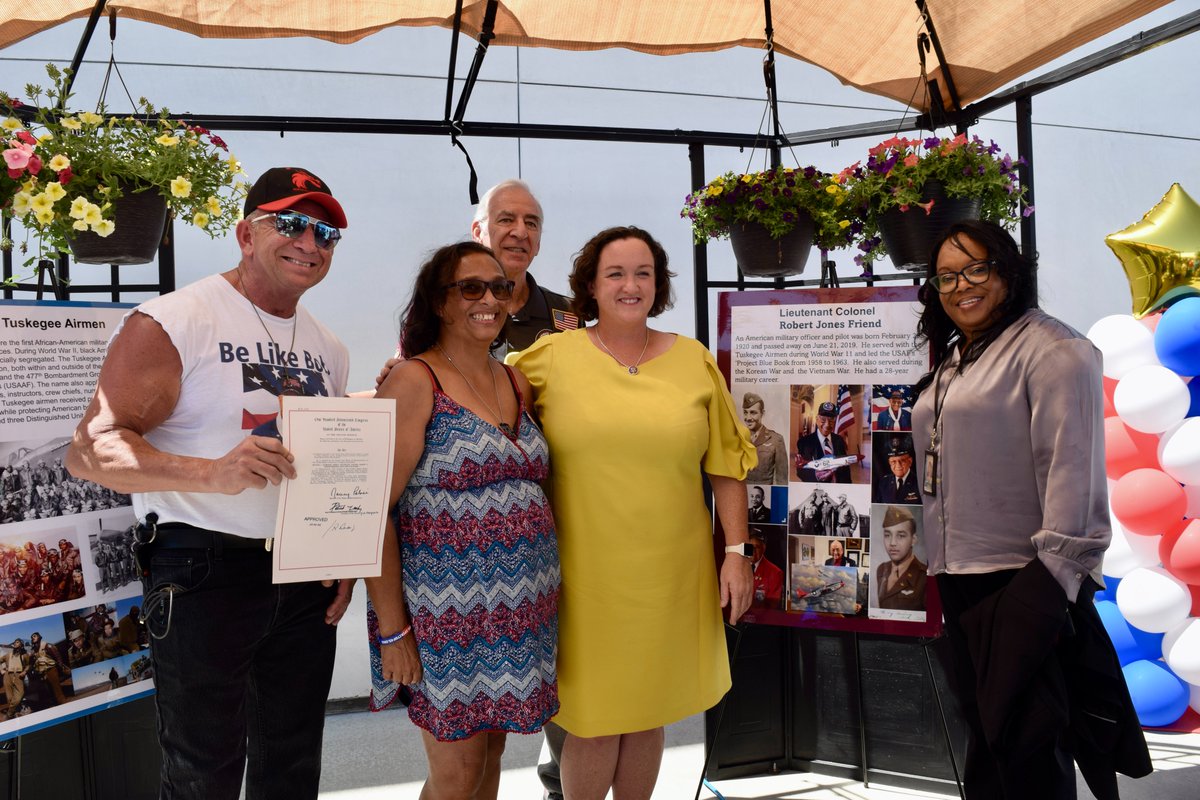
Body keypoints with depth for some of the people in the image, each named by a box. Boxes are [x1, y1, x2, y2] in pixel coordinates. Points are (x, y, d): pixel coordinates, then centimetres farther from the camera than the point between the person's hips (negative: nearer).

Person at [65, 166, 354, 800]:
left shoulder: (328, 349, 12)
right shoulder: (172, 323, -11)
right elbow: (89, 450, -18)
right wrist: (212, 473, -33)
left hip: (307, 579, 7)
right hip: (205, 574, -6)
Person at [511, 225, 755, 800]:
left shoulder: (694, 361, 6)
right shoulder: (549, 358, -1)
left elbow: (726, 466, 7)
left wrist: (737, 550, 3)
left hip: (671, 574, 2)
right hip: (586, 575, -2)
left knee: (647, 711, 15)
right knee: (593, 718, 4)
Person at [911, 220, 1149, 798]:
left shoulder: (1051, 351, -12)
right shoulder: (953, 359, 16)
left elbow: (1072, 469, -19)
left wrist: (1056, 572, -22)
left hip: (1023, 581, -9)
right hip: (960, 577, 9)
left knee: (1027, 751, -1)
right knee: (983, 729, 19)